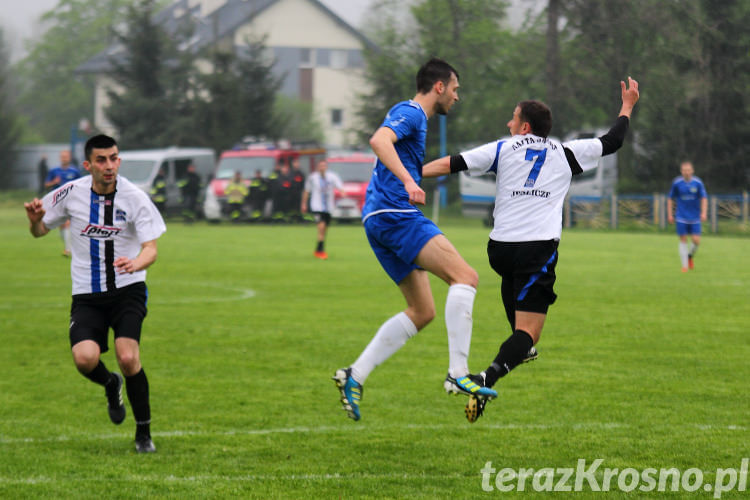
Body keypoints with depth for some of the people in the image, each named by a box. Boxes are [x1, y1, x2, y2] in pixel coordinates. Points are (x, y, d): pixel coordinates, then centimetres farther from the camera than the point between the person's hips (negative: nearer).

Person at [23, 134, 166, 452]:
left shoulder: (134, 197, -9)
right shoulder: (71, 193, -3)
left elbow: (151, 249, -13)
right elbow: (40, 231, 11)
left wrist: (135, 264, -36)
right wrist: (35, 220, -14)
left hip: (128, 289, -2)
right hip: (87, 295, 2)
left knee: (128, 357, -20)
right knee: (84, 358, -20)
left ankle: (143, 434, -1)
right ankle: (110, 385, 19)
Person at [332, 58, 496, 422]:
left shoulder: (414, 117, 26)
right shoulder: (409, 113, -5)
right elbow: (379, 140, -25)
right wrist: (408, 180, -35)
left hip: (381, 219, 11)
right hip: (394, 214, -11)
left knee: (422, 312, 10)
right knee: (464, 276, -19)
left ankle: (354, 376, 5)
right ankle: (458, 374, -27)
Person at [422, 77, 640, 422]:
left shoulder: (502, 149, 7)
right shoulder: (565, 153, 10)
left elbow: (452, 164, 0)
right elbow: (611, 142, 21)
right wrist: (627, 105, 35)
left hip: (500, 248, 2)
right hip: (539, 249, -2)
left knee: (512, 279, 40)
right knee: (527, 330, -6)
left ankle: (524, 347, 49)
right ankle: (488, 377, -32)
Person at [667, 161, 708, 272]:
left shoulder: (698, 183, -4)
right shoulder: (676, 183, -3)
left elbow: (704, 198, 0)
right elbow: (670, 199, 6)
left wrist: (704, 213, -12)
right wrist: (670, 214, 3)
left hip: (695, 217, 1)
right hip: (681, 217, -1)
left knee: (696, 241, -5)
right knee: (683, 241, -3)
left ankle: (690, 256, 26)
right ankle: (684, 266, 5)